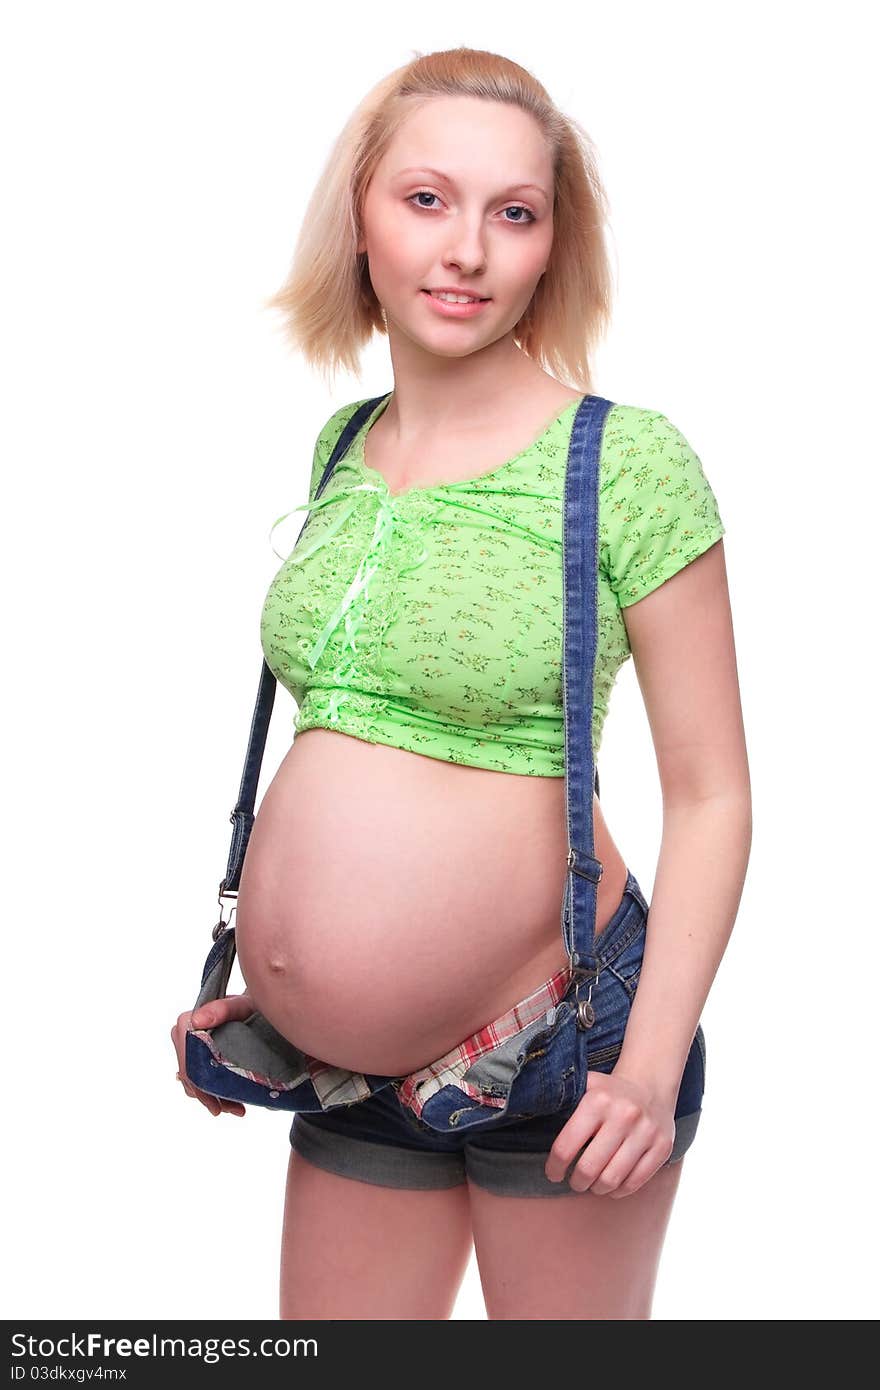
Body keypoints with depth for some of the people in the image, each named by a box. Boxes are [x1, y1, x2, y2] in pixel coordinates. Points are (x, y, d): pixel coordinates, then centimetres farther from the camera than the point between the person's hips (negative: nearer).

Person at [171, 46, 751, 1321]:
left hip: (551, 1055, -5)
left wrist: (651, 1072, -19)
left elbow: (711, 797, -11)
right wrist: (265, 982, 14)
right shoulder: (343, 448, 5)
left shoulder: (625, 461, -12)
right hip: (350, 1074, 6)